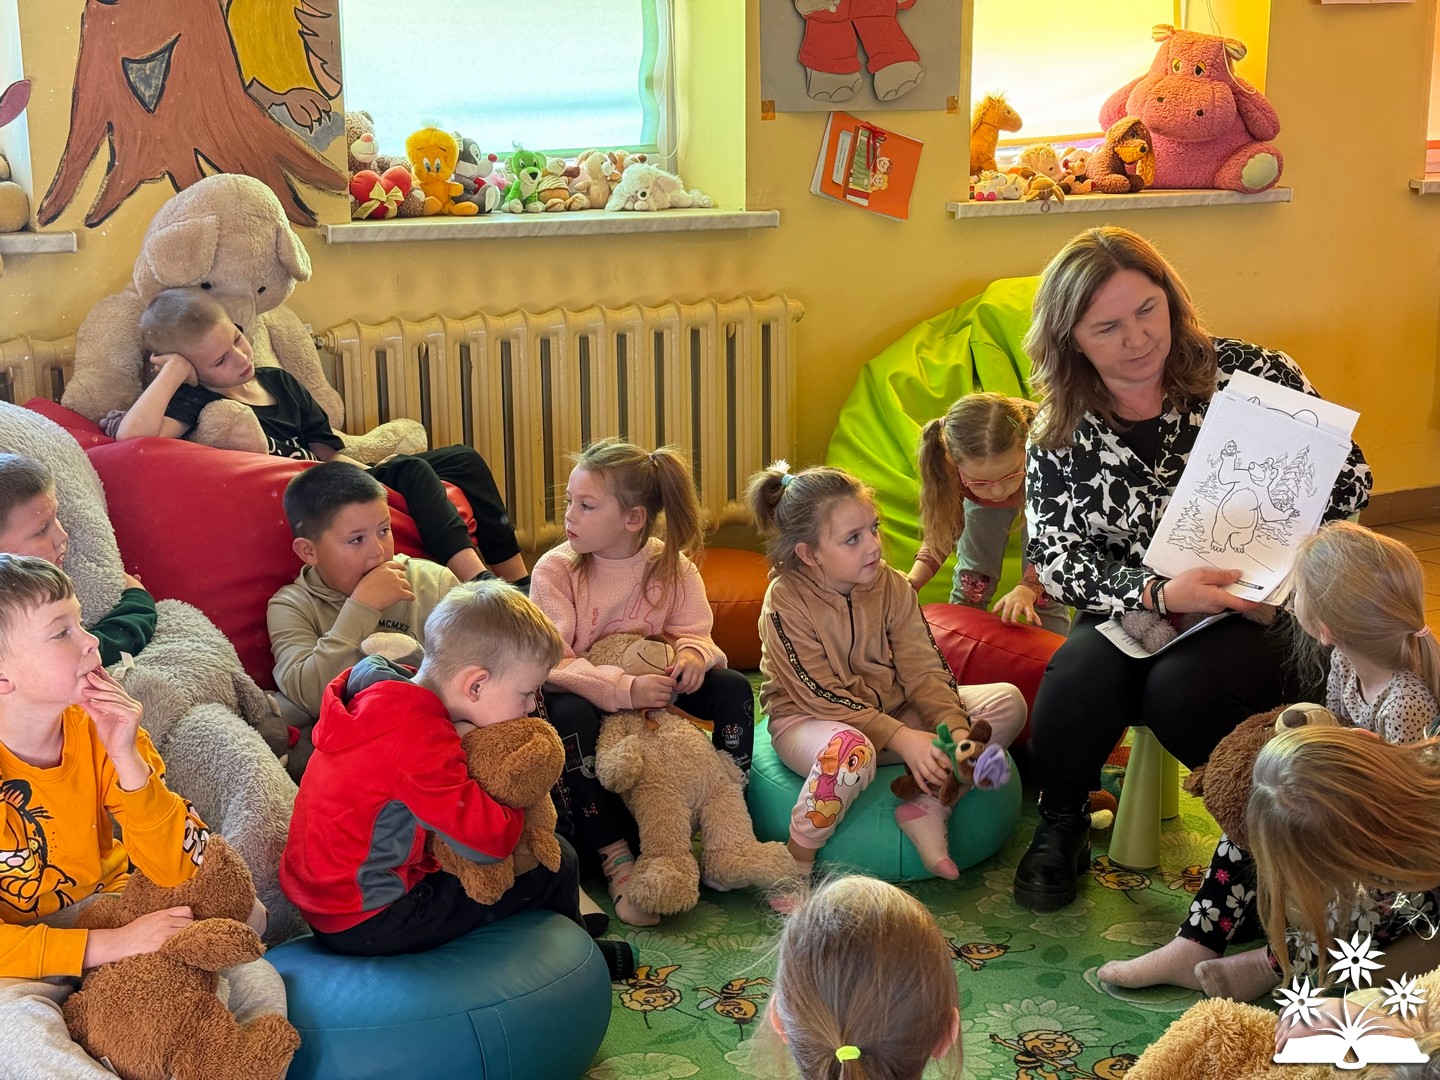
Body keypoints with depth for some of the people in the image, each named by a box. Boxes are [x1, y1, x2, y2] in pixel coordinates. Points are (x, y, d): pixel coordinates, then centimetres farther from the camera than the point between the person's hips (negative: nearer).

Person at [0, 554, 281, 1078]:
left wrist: (128, 760, -25)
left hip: (118, 920, 4)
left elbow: (181, 870, -12)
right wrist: (105, 946, -33)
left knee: (258, 982, -18)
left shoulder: (100, 730, -9)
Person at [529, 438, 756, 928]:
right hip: (582, 695, -3)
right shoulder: (556, 569, -16)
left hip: (652, 689, 4)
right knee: (570, 715, -37)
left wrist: (693, 653, -28)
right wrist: (625, 689, -36)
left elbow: (694, 632, -1)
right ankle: (615, 859, -30)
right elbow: (553, 664, -23)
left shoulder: (671, 566, -6)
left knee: (733, 687, -16)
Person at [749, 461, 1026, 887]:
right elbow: (822, 696, -22)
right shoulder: (786, 600, -20)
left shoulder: (891, 585, -6)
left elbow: (923, 671, -8)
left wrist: (954, 729, -27)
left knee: (1007, 702, -10)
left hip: (889, 709, 5)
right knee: (850, 750, -43)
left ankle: (927, 807, -12)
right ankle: (797, 862, -18)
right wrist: (903, 739, -31)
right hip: (809, 719, -5)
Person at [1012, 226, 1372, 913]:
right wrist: (1156, 594, -23)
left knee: (1180, 688, -32)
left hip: (1261, 615, -2)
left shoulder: (1250, 374, -7)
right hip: (1134, 614, 2)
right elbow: (1057, 560, -7)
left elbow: (1347, 476, -3)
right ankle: (1059, 828, 1)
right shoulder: (1060, 436, 0)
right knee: (1080, 676, -29)